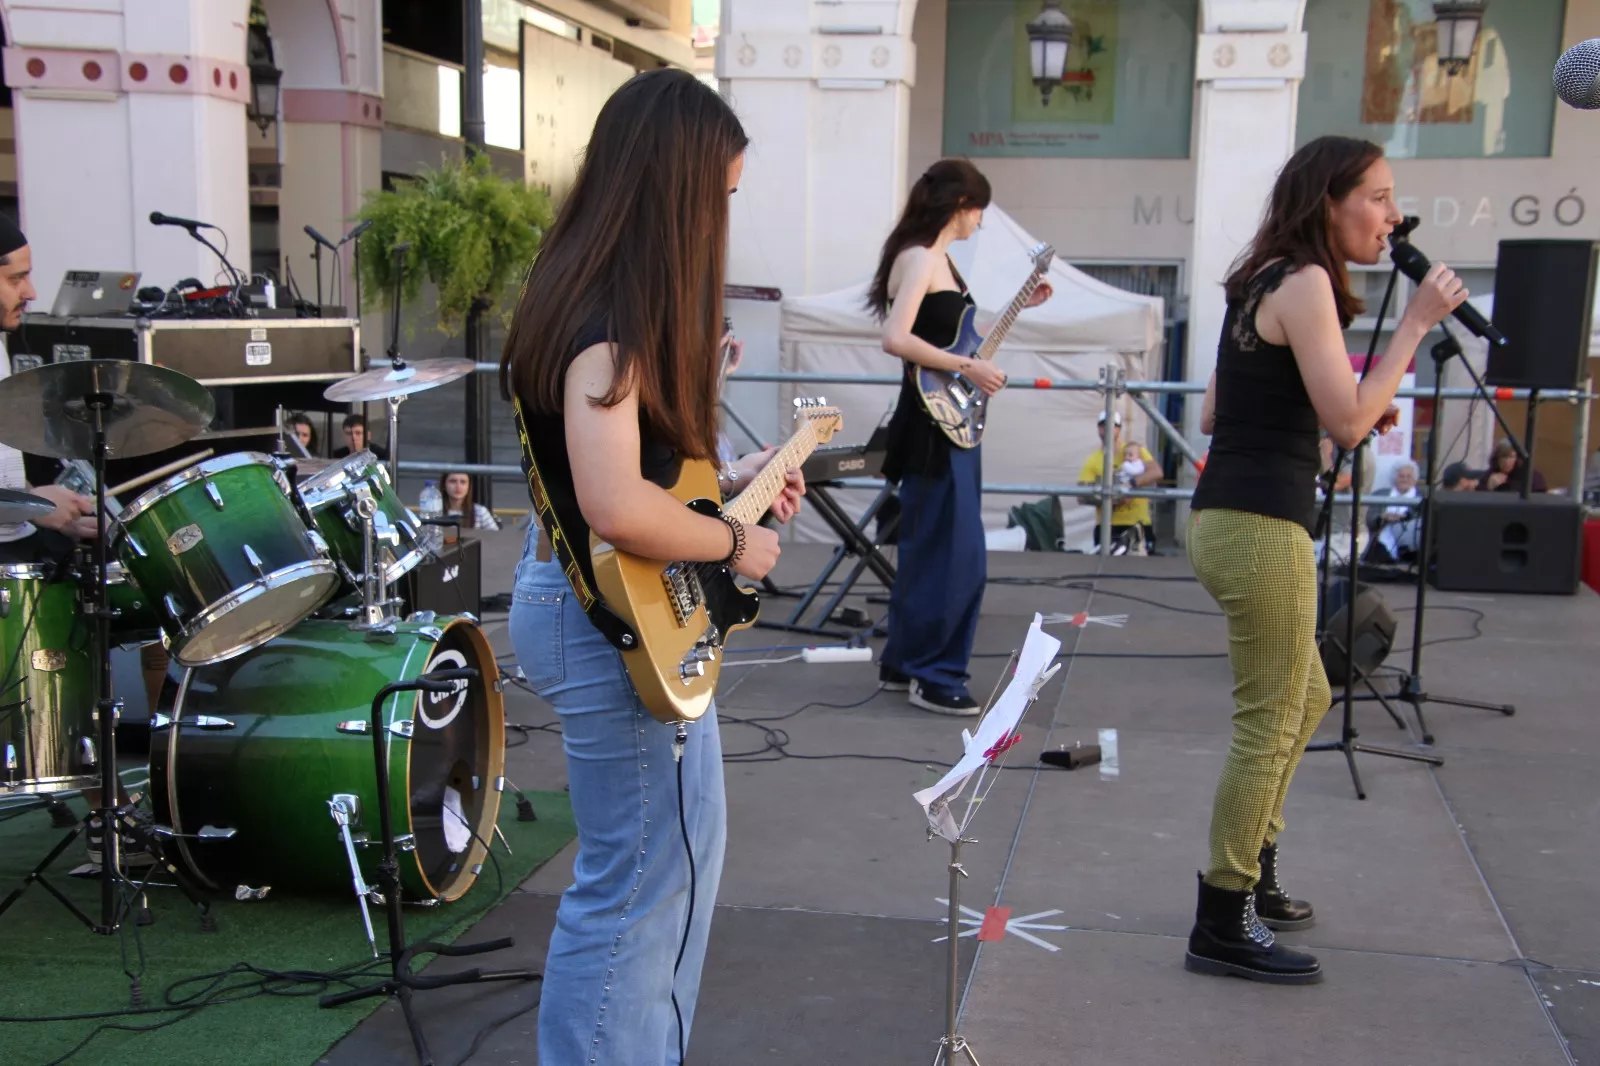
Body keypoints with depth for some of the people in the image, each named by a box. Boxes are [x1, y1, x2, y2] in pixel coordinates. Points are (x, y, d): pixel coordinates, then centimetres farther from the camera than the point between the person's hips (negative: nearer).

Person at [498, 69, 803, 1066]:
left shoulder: (594, 291, 9)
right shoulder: (612, 314, -22)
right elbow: (615, 507, -32)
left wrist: (726, 482, 15)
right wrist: (734, 542, -17)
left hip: (633, 615, 11)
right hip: (613, 622, -11)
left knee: (688, 843, 23)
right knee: (637, 886, 2)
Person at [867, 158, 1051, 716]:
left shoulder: (939, 258, 15)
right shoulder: (918, 258, -14)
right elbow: (896, 338, -26)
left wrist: (1018, 306, 23)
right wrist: (968, 368, -23)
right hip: (933, 425, -10)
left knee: (930, 548, 14)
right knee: (953, 551, -7)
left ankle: (904, 662, 24)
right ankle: (933, 676, 2)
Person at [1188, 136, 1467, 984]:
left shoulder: (1262, 283, 17)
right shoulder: (1305, 283, -11)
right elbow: (1347, 422, -16)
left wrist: (1355, 409, 16)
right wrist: (1415, 323, -9)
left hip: (1229, 516, 10)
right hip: (1260, 527, -10)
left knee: (1304, 698, 23)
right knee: (1267, 724, -2)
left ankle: (1251, 875, 33)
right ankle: (1223, 925, 8)